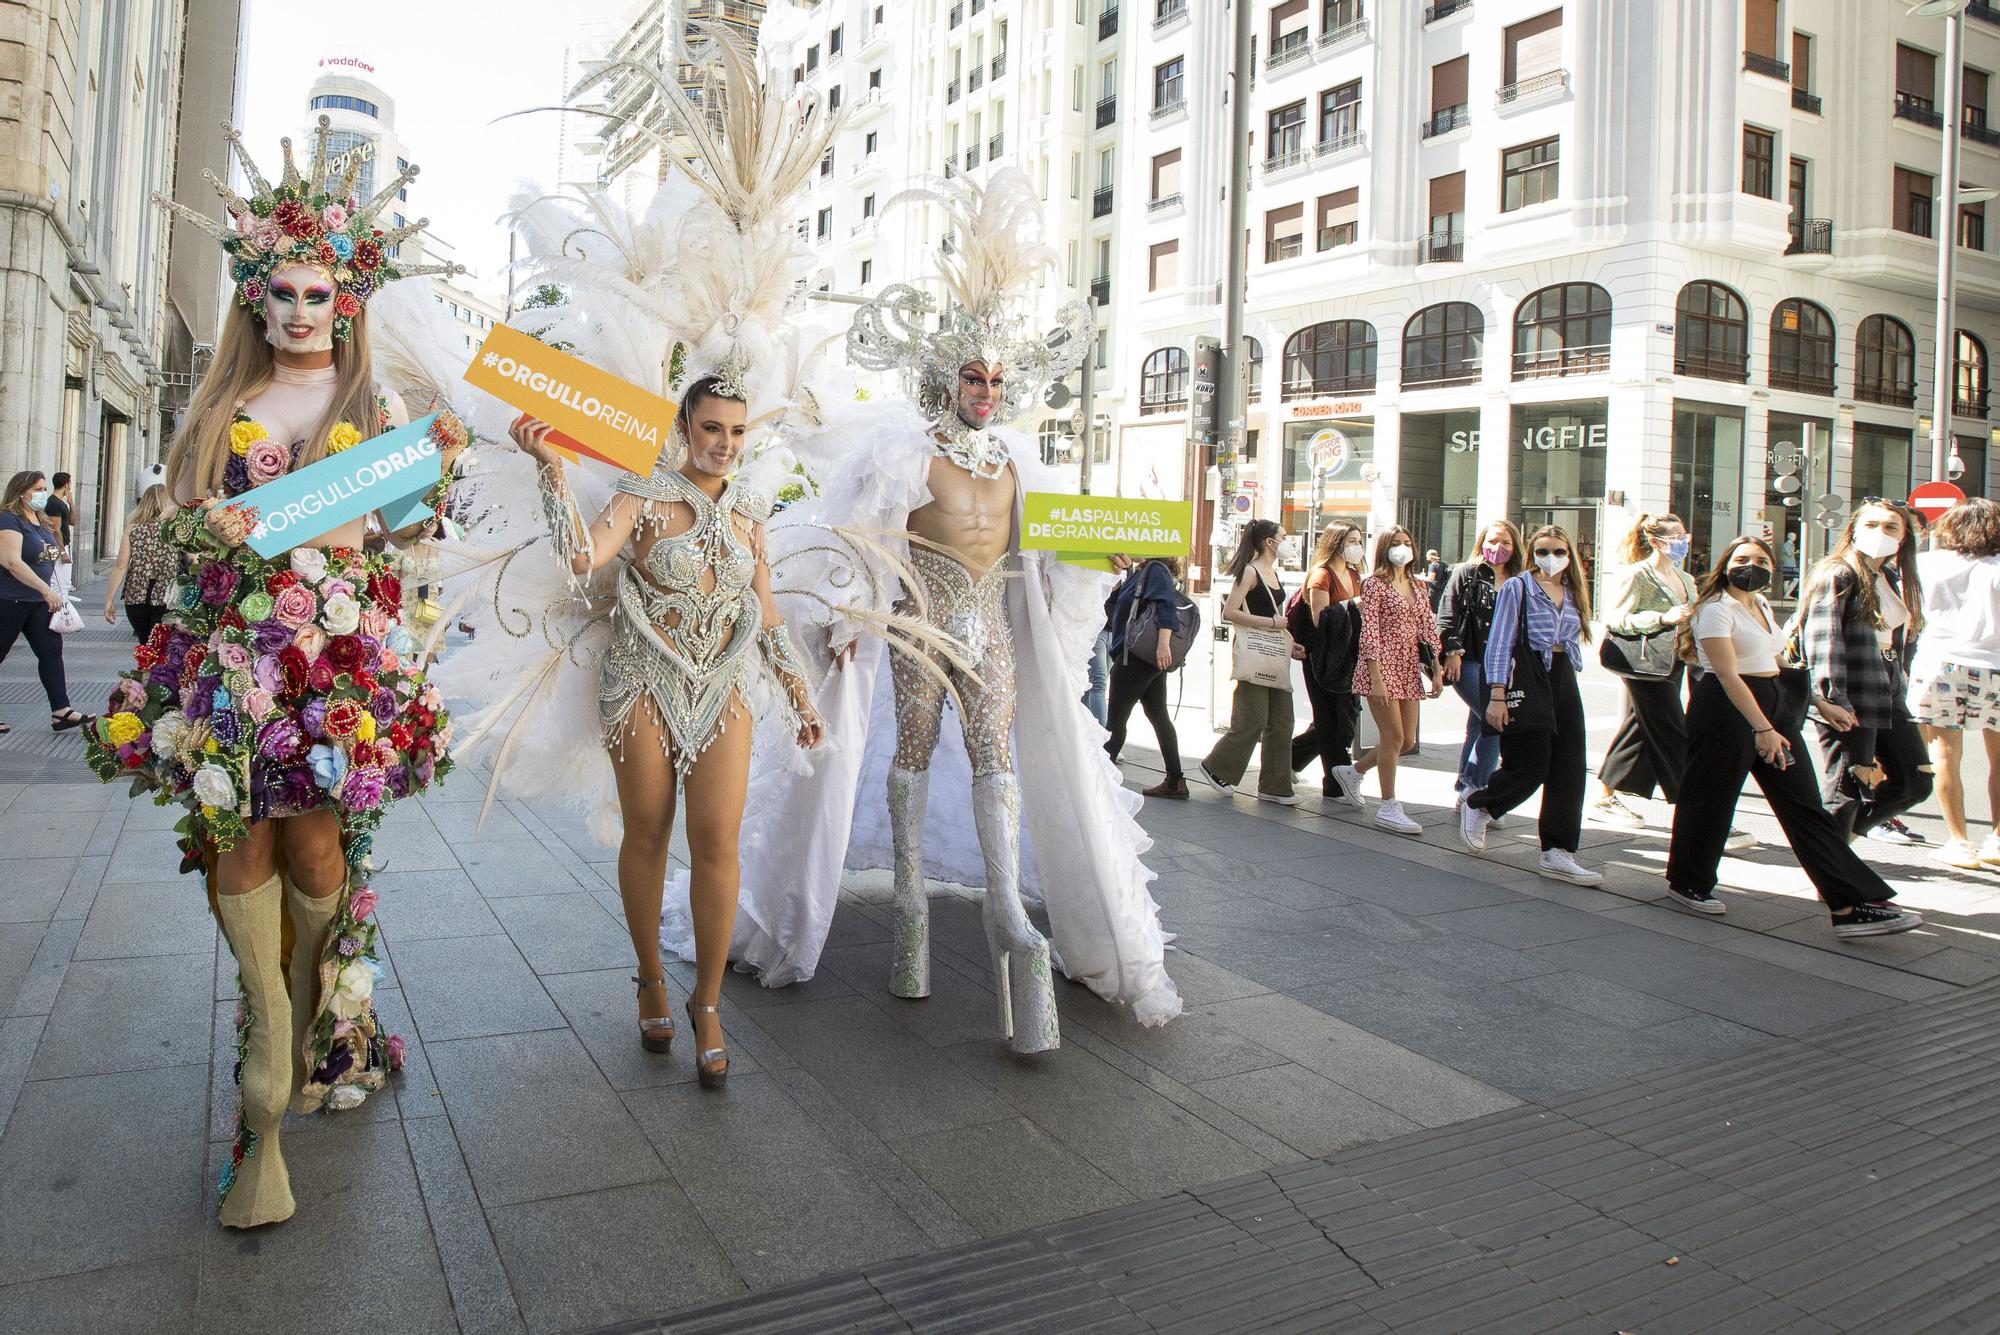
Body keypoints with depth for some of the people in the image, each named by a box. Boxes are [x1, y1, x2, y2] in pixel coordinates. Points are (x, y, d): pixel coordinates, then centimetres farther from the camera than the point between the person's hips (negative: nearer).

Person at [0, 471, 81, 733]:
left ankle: (60, 713, 0)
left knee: (52, 651, 1)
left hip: (38, 602, 8)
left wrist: (52, 593, 17)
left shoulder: (41, 522, 13)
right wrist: (46, 589, -27)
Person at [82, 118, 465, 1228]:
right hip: (229, 645, 2)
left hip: (342, 646, -2)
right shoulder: (220, 402, 14)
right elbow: (178, 516, 13)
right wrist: (210, 530, -8)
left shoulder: (376, 403, 9)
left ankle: (310, 1030, 20)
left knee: (316, 838, -4)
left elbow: (414, 522, 6)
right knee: (237, 839, -5)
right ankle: (272, 1060, 7)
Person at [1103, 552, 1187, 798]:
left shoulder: (1155, 570, -8)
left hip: (1137, 656, -10)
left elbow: (1167, 605, -22)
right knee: (1159, 717, 9)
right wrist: (1124, 571, 7)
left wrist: (1163, 643, -32)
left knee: (1115, 719, -4)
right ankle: (1175, 781, 11)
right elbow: (1114, 609, 18)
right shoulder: (1140, 574, 19)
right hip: (1149, 657, 10)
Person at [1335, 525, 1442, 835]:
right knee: (1393, 736, -7)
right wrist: (1376, 677, -17)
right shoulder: (1374, 583, -5)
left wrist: (1437, 670, 8)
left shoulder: (1416, 586, 15)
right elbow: (1369, 631, -11)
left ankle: (1353, 771, 28)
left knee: (1407, 740, 8)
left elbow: (1428, 629, 15)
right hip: (1382, 666, -7)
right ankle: (1388, 807, 2)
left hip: (1409, 669, 7)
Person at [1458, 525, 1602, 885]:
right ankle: (1476, 805, 21)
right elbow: (1500, 643, -8)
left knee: (1568, 770, 1)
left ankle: (1557, 853, 6)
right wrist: (1497, 693, -15)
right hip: (1526, 680, -6)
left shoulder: (1573, 593, 15)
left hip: (1564, 682, 6)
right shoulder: (1516, 588, -3)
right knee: (1530, 767, -8)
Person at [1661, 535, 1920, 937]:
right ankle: (1686, 884, 22)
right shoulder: (1716, 609, -12)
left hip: (1773, 703, 8)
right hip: (1726, 708, -8)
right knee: (1710, 799, 3)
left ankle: (1850, 904, -2)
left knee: (1803, 803, 2)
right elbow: (1728, 674, -21)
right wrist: (1762, 727, -27)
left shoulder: (1760, 604, 14)